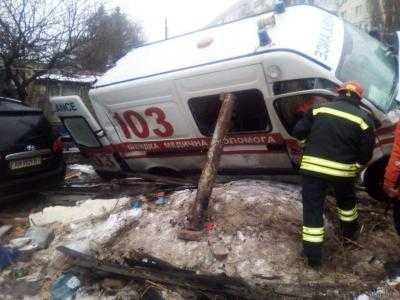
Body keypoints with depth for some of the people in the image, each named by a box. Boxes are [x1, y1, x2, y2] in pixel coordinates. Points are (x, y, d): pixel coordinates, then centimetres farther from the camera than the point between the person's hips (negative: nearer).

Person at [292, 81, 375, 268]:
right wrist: (355, 167, 17)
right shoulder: (363, 119, 2)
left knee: (312, 209, 7)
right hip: (343, 171, 1)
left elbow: (298, 132, 4)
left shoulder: (320, 108, 6)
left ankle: (313, 255, 10)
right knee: (346, 201, 29)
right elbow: (366, 153, 0)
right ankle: (350, 232, 52)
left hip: (312, 167, 0)